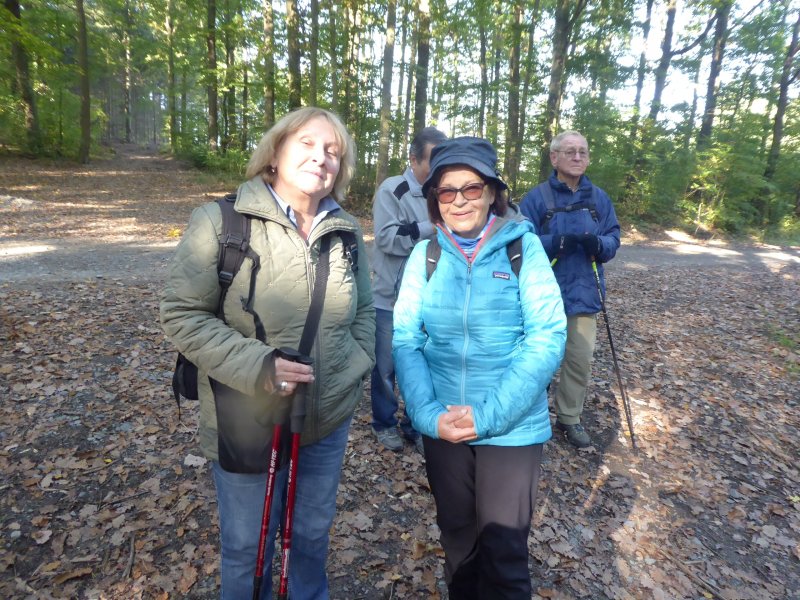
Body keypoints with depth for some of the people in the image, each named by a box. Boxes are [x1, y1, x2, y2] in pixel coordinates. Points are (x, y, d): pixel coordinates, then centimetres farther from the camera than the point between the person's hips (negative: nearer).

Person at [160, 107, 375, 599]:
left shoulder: (347, 231, 1)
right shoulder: (222, 221, -13)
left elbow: (365, 311, 10)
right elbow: (183, 316, -13)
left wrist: (354, 366, -5)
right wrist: (258, 367, -24)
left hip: (329, 417, 4)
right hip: (248, 423, -3)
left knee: (314, 533, 25)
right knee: (247, 547, 19)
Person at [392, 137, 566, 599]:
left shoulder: (524, 246, -8)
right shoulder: (424, 255, -1)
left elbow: (547, 337, -14)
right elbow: (405, 339, -3)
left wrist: (489, 415, -20)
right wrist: (428, 413, -17)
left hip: (513, 427, -2)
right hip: (442, 426, 3)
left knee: (504, 552, 9)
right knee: (457, 538, 22)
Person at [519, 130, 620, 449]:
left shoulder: (599, 198, 6)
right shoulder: (536, 197, -7)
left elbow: (613, 238, 6)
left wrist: (598, 244, -17)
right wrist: (560, 242, -27)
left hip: (583, 293, 4)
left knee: (580, 360, 11)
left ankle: (569, 417, 31)